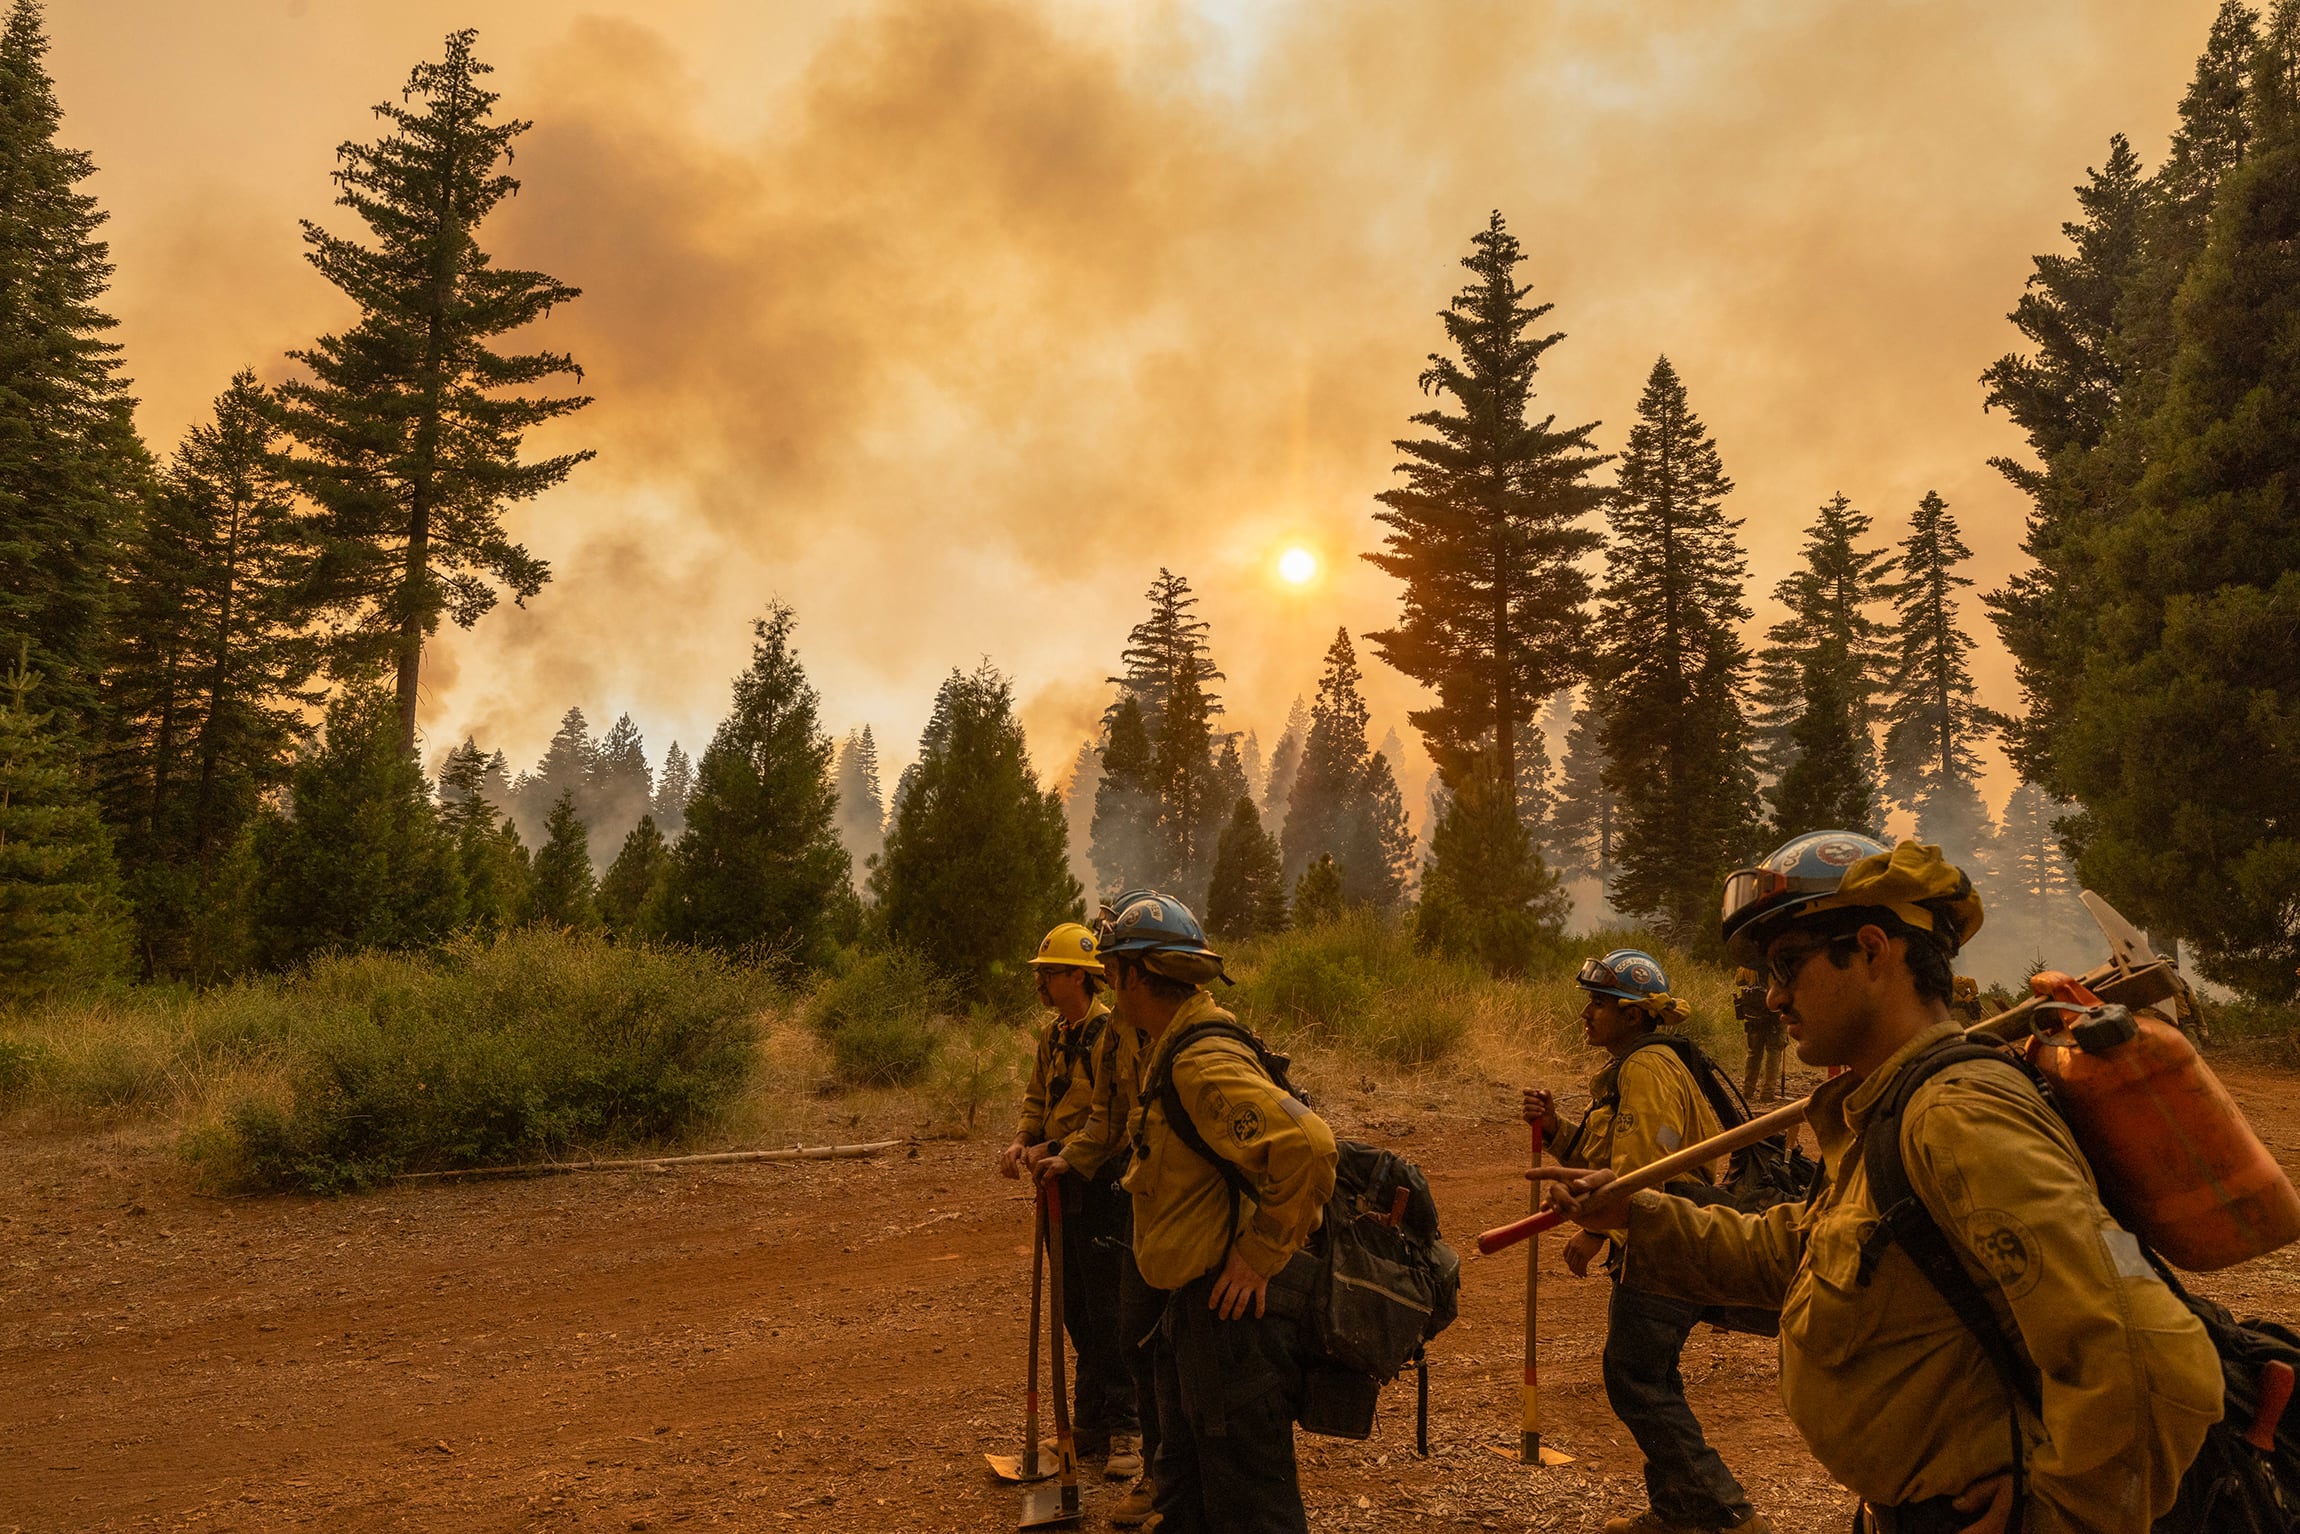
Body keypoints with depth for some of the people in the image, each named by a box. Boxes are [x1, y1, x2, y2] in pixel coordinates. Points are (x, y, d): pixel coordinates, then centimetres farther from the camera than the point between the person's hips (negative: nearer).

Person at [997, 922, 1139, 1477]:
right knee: (1074, 1310, 15)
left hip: (1102, 1186, -8)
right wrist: (1023, 1141, -2)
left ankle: (1124, 1428, 9)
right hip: (1062, 1186, 8)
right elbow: (1037, 1099, 17)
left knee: (1108, 1312, -2)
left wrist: (1054, 1151, -21)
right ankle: (1090, 1422, 27)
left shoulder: (1112, 1033, -15)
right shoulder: (1053, 1034, 12)